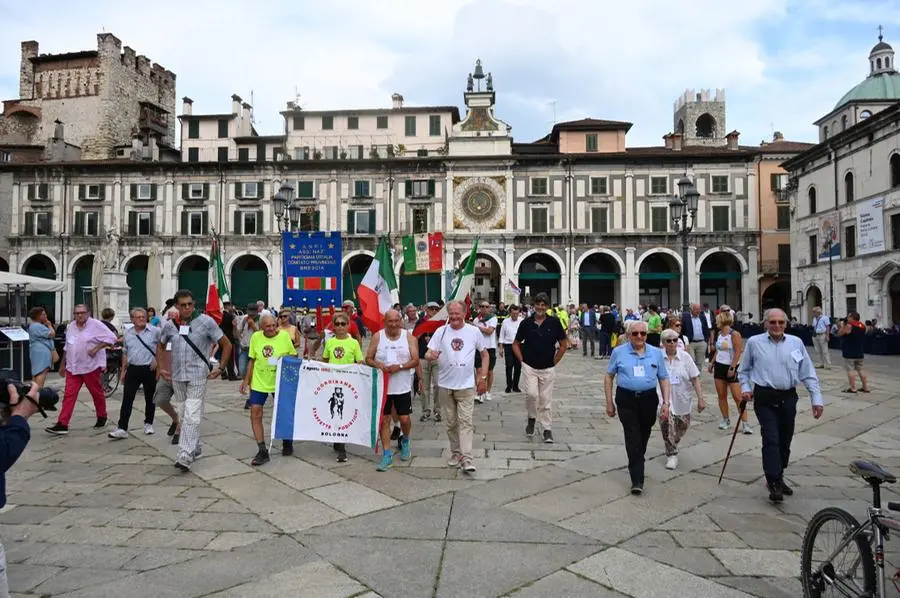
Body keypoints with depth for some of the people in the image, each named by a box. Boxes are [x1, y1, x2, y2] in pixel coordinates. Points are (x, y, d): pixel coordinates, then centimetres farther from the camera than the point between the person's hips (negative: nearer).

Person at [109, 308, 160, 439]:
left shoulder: (154, 331, -5)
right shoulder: (128, 334, 8)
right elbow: (125, 353, 15)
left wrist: (157, 360, -5)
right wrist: (123, 370, 13)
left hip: (149, 369, -2)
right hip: (133, 370, 2)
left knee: (150, 399, 9)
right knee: (127, 399, -3)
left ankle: (148, 424, 26)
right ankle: (122, 428, -2)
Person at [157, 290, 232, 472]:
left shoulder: (206, 322, -7)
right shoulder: (170, 325, 4)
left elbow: (226, 345, -2)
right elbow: (160, 347, 23)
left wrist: (221, 368, -4)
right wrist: (161, 368, 15)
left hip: (198, 376, -5)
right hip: (177, 377, 5)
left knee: (191, 417, -11)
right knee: (183, 415, 14)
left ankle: (185, 456, -11)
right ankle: (194, 448, 31)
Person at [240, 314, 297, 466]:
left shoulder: (284, 335, -11)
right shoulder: (255, 337, -4)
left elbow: (293, 357, 0)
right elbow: (252, 360, 5)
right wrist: (246, 380, 4)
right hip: (259, 382, 2)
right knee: (255, 413, -5)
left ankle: (287, 443, 37)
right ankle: (262, 451, 6)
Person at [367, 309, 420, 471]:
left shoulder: (409, 337, -2)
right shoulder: (377, 337, 0)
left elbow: (415, 360, -6)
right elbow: (368, 358, 3)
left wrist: (400, 366, -20)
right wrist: (377, 365, -18)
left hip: (403, 386, -1)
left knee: (404, 419, 3)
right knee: (384, 419, 4)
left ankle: (405, 441, 35)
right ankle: (387, 455, 14)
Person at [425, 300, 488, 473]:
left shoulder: (474, 332, -2)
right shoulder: (441, 331, -2)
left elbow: (484, 355, 8)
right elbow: (428, 353, -4)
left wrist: (483, 377, 1)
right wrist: (431, 355, -28)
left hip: (466, 385, -2)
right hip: (445, 385, 2)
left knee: (465, 422, -5)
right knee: (450, 423, 13)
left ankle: (467, 458, -3)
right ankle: (456, 453, 28)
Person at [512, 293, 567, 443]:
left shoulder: (554, 322, -3)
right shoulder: (526, 323, 0)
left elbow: (563, 344, 5)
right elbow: (516, 344, 9)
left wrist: (554, 361, 2)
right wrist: (522, 360, 1)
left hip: (548, 369, 0)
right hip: (529, 367, 0)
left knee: (545, 400, 4)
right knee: (532, 394, -15)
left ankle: (547, 429, 17)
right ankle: (531, 417, 13)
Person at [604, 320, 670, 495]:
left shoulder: (656, 353, 6)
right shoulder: (618, 352, 0)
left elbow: (664, 379, 9)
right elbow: (609, 377, 5)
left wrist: (666, 402, 1)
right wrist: (609, 402, 3)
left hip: (649, 400, 3)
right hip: (626, 400, -2)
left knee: (644, 436, 15)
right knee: (633, 438, -7)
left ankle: (636, 465, 39)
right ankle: (637, 480, -4)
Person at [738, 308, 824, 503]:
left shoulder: (796, 343, 4)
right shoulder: (754, 342, -1)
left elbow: (808, 373, 6)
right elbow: (744, 370, 11)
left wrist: (816, 399, 2)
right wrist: (745, 388, -1)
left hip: (788, 398, 3)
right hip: (765, 398, -3)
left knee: (785, 440, 12)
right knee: (771, 439, -9)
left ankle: (778, 477, 29)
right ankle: (773, 483, -2)